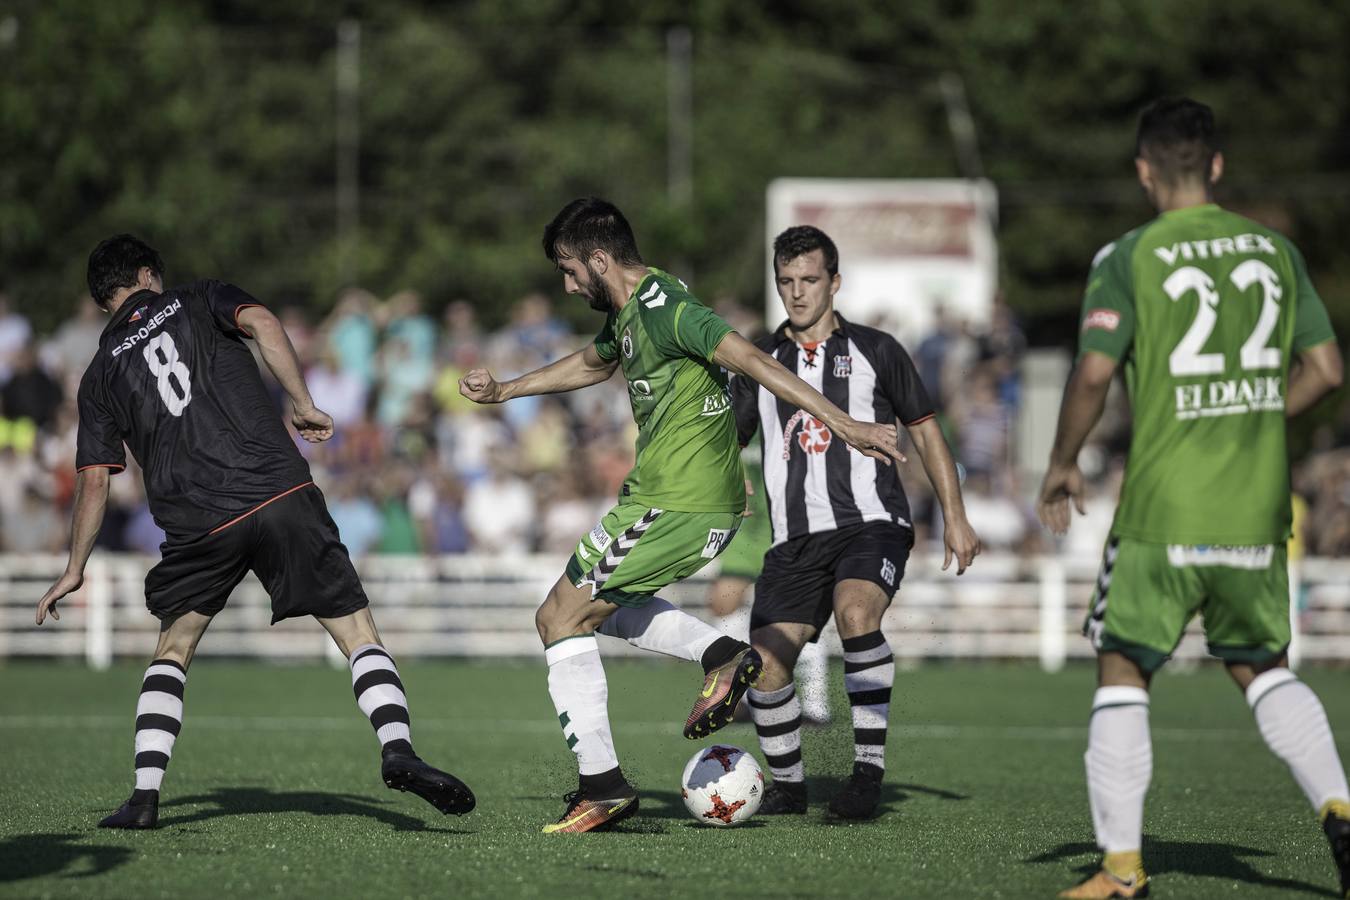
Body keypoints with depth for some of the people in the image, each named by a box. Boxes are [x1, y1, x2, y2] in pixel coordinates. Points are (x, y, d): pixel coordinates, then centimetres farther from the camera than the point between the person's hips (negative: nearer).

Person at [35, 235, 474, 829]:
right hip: (280, 492, -2)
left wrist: (75, 570, 22)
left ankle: (145, 796, 7)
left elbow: (94, 481, 14)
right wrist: (303, 405, -3)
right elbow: (262, 324, -7)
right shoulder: (197, 302, 15)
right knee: (358, 634, 2)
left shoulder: (102, 373, 17)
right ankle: (397, 749, -21)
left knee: (172, 652, 21)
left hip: (197, 529, 2)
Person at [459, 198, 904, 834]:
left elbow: (751, 361, -26)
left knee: (560, 618, -2)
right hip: (709, 506, 10)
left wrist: (842, 424, -33)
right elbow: (593, 363, 36)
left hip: (673, 508, -10)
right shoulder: (629, 311, 13)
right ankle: (721, 655, 9)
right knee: (600, 601, 28)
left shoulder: (661, 307, -18)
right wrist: (504, 391, 45)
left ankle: (602, 785, -2)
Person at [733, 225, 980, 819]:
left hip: (871, 524, -3)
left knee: (855, 613, -34)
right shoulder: (761, 362, 13)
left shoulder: (875, 351, 7)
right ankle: (786, 785, 16)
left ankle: (869, 767, -28)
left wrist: (954, 518, 7)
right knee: (767, 665, -9)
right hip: (796, 538, 3)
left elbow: (924, 430, 13)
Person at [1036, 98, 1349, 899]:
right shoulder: (1275, 250, 6)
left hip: (1164, 510, -4)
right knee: (1264, 668, 20)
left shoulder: (1129, 260, -7)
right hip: (1256, 511, 4)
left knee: (1123, 673, 8)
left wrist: (1063, 465, 0)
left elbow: (1094, 374, -15)